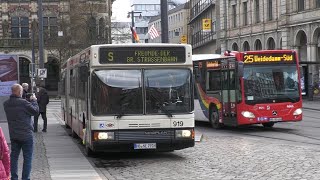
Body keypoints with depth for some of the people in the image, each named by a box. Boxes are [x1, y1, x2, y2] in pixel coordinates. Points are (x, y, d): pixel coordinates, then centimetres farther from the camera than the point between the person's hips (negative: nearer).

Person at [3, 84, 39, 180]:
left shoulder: (6, 104, 0)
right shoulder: (23, 103, -20)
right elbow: (35, 111, -9)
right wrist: (33, 101, 6)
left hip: (13, 135, 6)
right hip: (26, 135, -6)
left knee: (14, 156, 14)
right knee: (27, 157, 4)